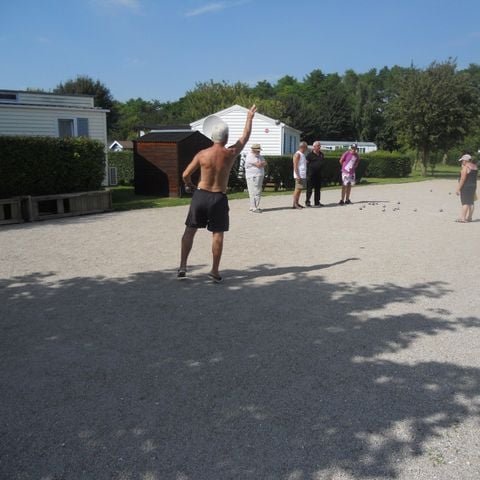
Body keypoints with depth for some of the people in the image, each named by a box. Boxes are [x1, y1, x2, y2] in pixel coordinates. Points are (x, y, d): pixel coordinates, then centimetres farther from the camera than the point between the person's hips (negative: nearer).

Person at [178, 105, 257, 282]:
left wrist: (189, 185, 20)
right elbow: (245, 136, 10)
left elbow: (185, 175, -1)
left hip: (200, 195, 1)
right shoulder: (231, 153, -6)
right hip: (219, 198, -1)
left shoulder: (202, 154, -4)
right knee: (217, 234, 7)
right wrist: (250, 117, 23)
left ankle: (182, 267, 8)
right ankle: (215, 271, 10)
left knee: (190, 231, 10)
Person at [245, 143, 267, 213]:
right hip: (253, 177, -9)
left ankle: (252, 207, 16)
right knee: (254, 192, -10)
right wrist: (263, 163, -1)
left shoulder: (259, 156, 18)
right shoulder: (250, 156, -12)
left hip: (259, 176, 9)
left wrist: (260, 164, -11)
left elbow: (265, 163, 7)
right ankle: (254, 208, -9)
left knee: (258, 192, 10)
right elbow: (258, 165, -20)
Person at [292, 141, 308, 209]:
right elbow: (295, 166, -17)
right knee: (298, 189, -9)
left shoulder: (303, 154, 17)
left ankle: (297, 203, 14)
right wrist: (297, 176, -22)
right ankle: (294, 204, -6)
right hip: (299, 175, -9)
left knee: (300, 189, 9)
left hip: (303, 175, 9)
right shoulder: (297, 154, -12)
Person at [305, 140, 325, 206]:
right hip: (311, 174, -7)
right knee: (310, 188, -3)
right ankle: (307, 201, 6)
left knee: (318, 188, 10)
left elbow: (323, 162, 24)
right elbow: (307, 163, -8)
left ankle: (317, 202, 17)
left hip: (318, 174, 7)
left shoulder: (321, 154, 13)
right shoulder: (310, 155, -7)